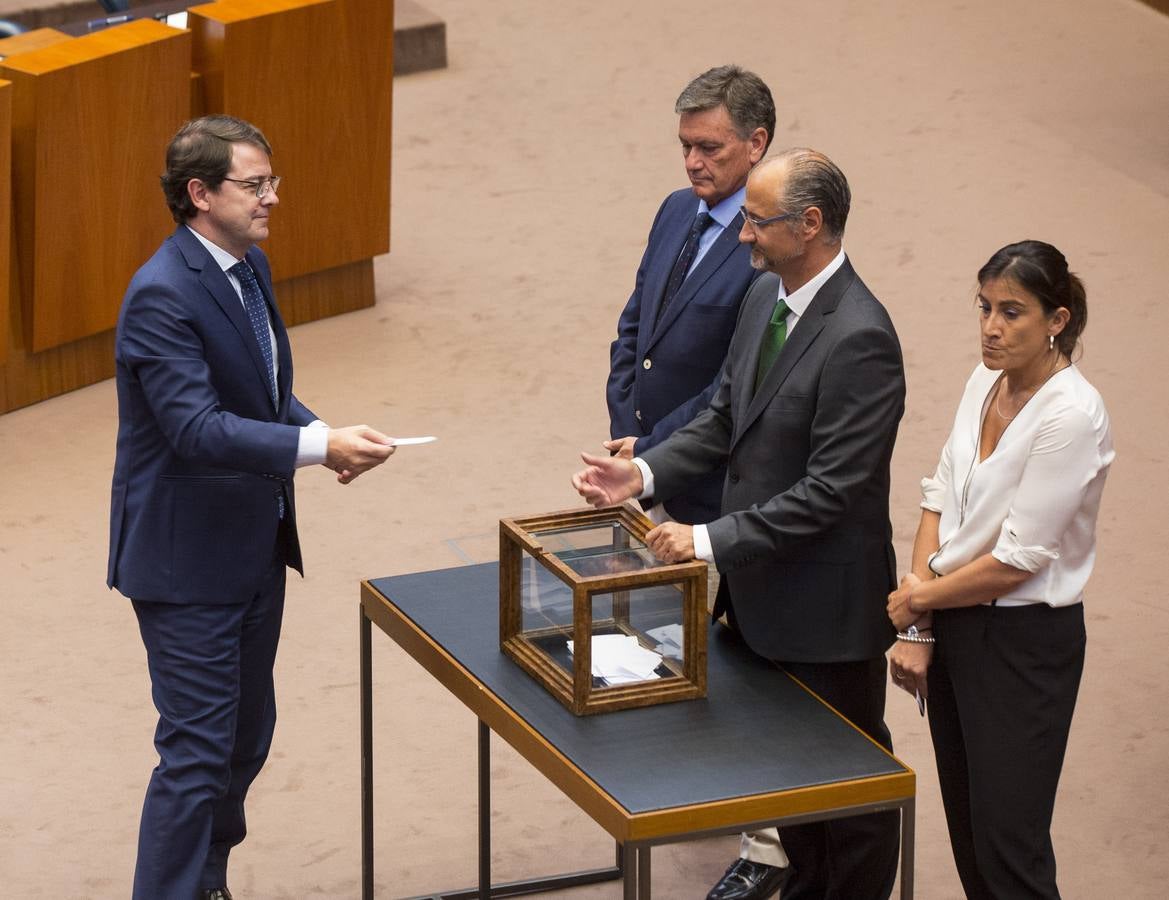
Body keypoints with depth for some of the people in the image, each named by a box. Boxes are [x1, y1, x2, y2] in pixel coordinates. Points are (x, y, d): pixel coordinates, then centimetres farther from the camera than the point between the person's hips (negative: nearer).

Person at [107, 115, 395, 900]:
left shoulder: (249, 267, 6)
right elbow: (198, 429, -30)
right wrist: (316, 446, -34)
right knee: (198, 752, -6)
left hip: (255, 546, 9)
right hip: (188, 561, -9)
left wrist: (323, 436, -3)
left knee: (247, 737, 18)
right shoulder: (163, 295, -23)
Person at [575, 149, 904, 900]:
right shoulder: (766, 300, 2)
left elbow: (829, 491, -27)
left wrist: (713, 541, -26)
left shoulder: (858, 339, -26)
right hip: (760, 585, 9)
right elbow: (726, 418, 13)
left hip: (825, 603, -9)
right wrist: (645, 473, -2)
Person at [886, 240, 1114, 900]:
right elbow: (941, 499, 7)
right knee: (966, 829, 14)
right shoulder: (987, 382, 3)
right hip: (956, 625, 8)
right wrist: (918, 628, -1)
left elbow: (1019, 559, -19)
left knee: (1007, 846, -4)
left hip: (1024, 642, -7)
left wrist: (920, 598, -5)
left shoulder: (1072, 414, -21)